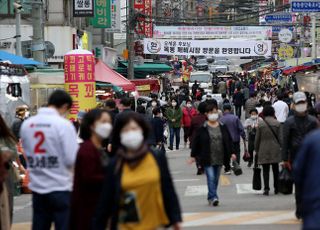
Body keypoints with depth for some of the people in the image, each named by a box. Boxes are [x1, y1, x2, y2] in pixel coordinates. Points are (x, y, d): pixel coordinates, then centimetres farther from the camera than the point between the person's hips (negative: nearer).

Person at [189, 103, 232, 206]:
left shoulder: (223, 127, 6)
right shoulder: (203, 128, -4)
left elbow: (228, 141, 12)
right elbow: (196, 142, -1)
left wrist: (231, 153, 5)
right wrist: (193, 155, -2)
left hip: (220, 158, 4)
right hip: (207, 158, -4)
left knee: (216, 179, 10)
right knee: (211, 178, -13)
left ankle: (211, 197, 21)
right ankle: (213, 197, -16)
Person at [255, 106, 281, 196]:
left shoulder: (260, 124, -3)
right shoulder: (277, 123, -3)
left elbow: (257, 138, 1)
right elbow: (279, 137, -1)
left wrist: (256, 150, 11)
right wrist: (280, 147, 11)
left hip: (263, 150, -1)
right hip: (275, 150, 1)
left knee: (266, 170, 2)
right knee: (275, 169, 11)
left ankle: (266, 189, -6)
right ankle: (276, 188, 15)